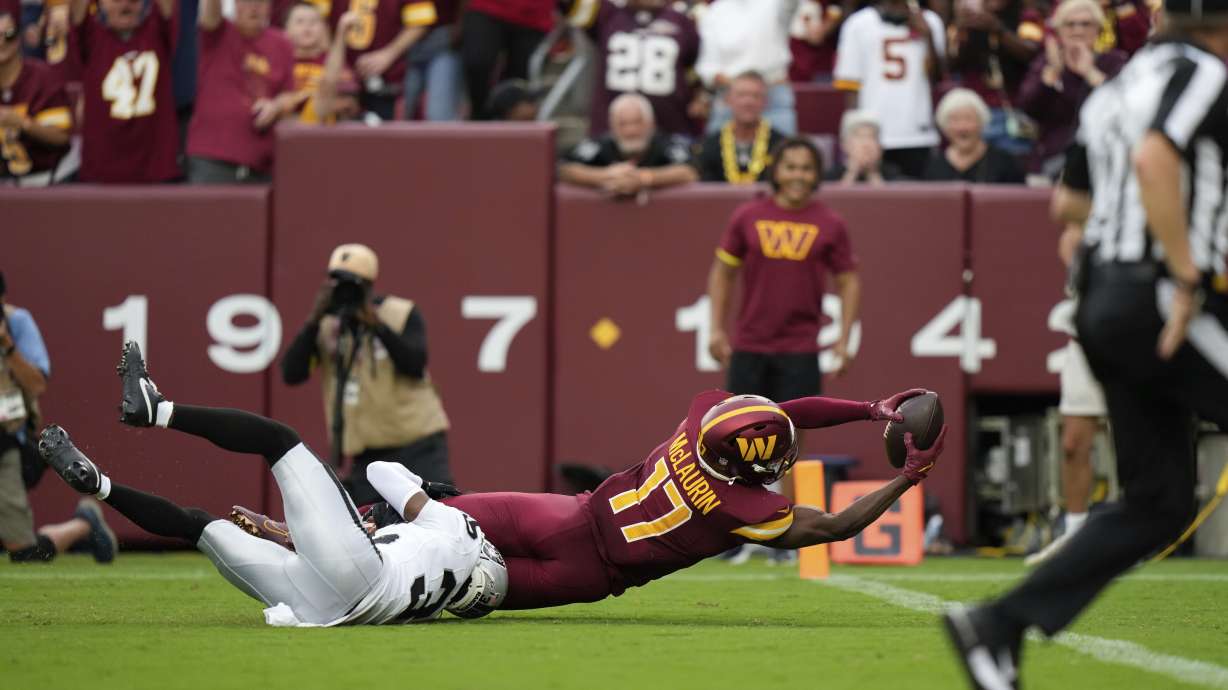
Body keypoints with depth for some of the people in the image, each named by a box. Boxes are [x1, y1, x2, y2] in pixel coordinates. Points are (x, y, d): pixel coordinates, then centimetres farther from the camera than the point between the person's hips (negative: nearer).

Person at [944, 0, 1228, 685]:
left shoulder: (1117, 88, 19)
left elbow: (1071, 202, 26)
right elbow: (1153, 159, -27)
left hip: (1103, 296, 9)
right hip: (1161, 302, -9)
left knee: (1159, 502, 10)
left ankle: (1001, 624, 4)